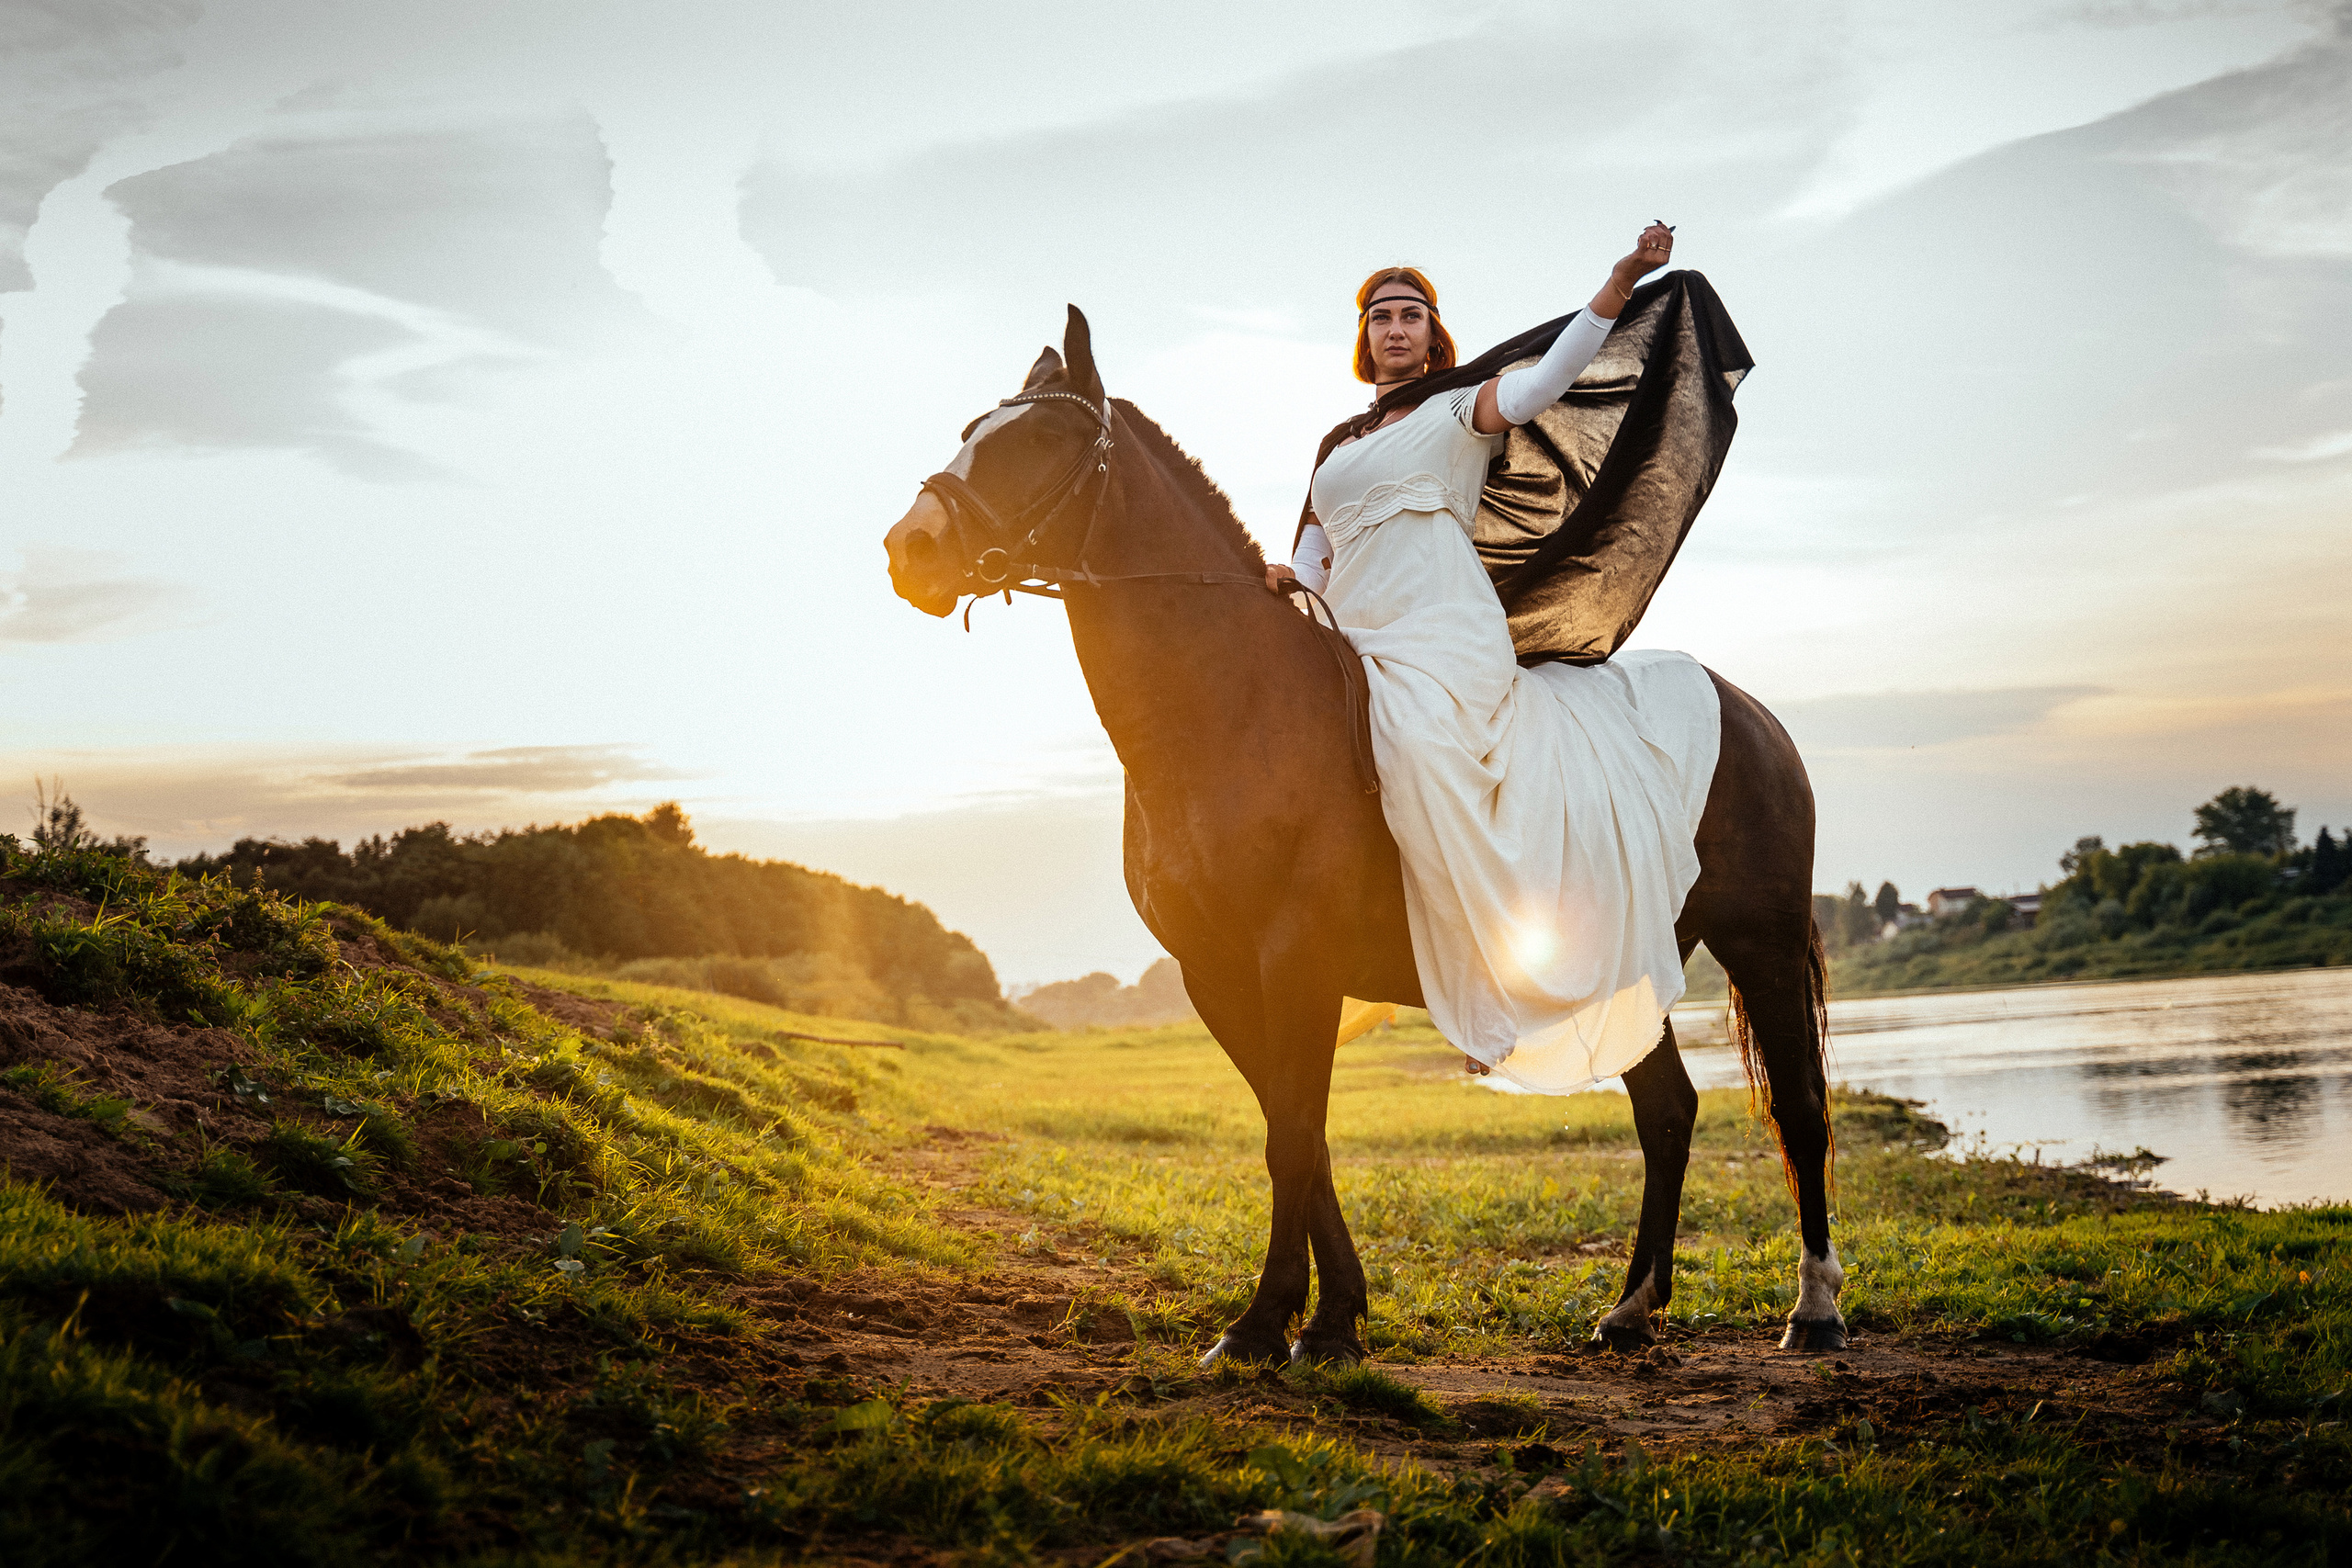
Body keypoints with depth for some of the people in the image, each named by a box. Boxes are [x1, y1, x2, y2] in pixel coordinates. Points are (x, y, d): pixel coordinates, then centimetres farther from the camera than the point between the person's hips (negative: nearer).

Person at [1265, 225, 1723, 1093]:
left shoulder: (1460, 412, 11)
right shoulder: (1340, 450, 27)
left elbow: (1549, 376, -7)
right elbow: (1313, 562, 25)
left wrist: (1621, 281, -21)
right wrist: (1283, 577, 0)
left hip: (1444, 635, -7)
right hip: (1359, 650, 7)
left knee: (1425, 744, -33)